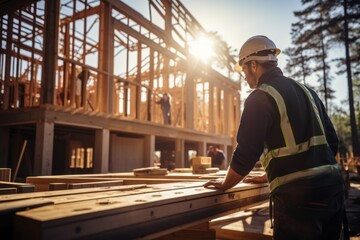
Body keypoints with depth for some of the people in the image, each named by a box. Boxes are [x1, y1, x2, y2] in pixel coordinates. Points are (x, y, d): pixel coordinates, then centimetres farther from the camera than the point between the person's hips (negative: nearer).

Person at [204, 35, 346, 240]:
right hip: (334, 186, 8)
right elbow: (331, 141, 17)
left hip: (297, 194, -8)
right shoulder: (307, 91, 14)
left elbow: (246, 153, -12)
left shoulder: (260, 98, -9)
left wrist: (225, 184, 7)